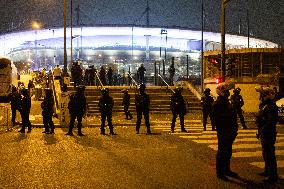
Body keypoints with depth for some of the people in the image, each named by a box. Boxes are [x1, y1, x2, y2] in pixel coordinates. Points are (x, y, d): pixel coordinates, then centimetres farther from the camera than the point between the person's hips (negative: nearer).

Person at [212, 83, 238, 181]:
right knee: (222, 152, 0)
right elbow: (216, 120, -18)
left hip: (229, 132, 9)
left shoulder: (226, 102, 13)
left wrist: (234, 128, 11)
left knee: (228, 151, 16)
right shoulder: (217, 104, -15)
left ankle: (226, 170, 27)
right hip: (223, 133, -9)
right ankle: (219, 172, 9)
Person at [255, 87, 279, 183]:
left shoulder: (270, 106, -21)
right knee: (266, 153, 22)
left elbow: (270, 122, -27)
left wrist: (261, 131, -24)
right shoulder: (265, 105, 13)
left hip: (268, 134, -11)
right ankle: (267, 171, 37)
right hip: (265, 134, 11)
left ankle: (273, 176, 1)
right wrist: (260, 132, 18)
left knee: (269, 154, -6)